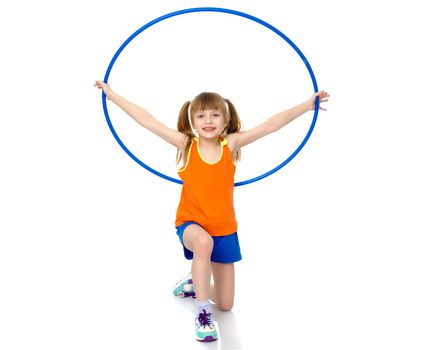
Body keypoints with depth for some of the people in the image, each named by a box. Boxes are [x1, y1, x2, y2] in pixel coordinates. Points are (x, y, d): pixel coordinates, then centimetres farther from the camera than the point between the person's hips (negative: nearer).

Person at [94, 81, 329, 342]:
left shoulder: (231, 144, -10)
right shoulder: (186, 144, -11)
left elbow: (271, 125, -15)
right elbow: (147, 120, -13)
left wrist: (307, 105, -18)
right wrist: (113, 95, -13)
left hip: (224, 229, 2)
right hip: (191, 224, -2)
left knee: (226, 304, 8)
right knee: (203, 241, -41)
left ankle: (195, 284, 42)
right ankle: (203, 311, -20)